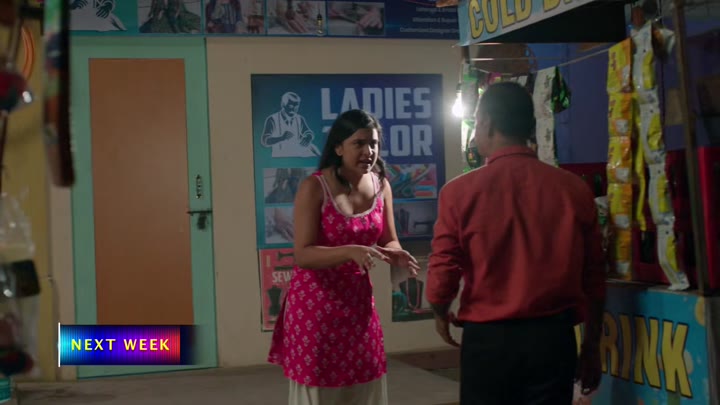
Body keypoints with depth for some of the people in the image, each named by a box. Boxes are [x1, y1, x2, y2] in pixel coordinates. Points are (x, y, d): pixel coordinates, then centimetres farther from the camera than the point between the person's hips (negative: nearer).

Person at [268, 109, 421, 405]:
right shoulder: (314, 187, -15)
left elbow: (389, 241, 10)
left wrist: (397, 256, -14)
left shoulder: (381, 186, 1)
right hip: (315, 302, -5)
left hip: (358, 300, 5)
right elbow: (303, 254, -19)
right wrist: (350, 251, -34)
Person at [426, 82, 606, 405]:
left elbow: (441, 279, -9)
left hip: (487, 338, -2)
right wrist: (592, 345, 16)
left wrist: (441, 315, 13)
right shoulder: (574, 189, -1)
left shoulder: (461, 191, -9)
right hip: (553, 336, 2)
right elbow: (593, 278, 4)